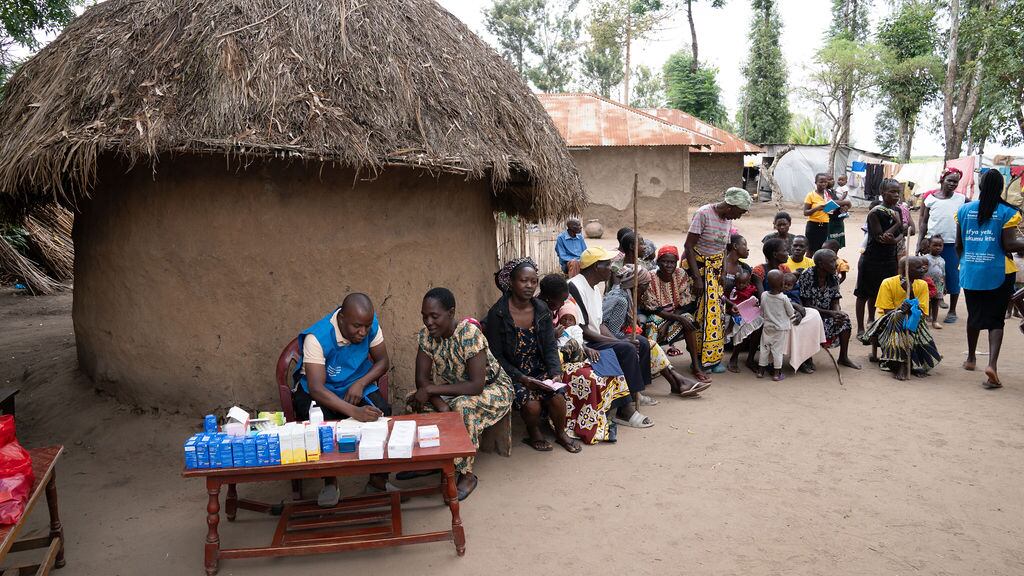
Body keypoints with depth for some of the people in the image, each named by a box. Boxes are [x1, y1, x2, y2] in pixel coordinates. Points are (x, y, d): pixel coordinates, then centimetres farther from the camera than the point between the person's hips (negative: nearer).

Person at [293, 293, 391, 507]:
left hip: (357, 385, 3)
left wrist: (361, 383, -23)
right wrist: (354, 412, -49)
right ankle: (330, 482, -10)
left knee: (382, 413, -25)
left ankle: (378, 479, -9)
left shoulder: (370, 324, -17)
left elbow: (383, 361, -4)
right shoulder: (317, 337, -31)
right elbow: (316, 388, -37)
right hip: (318, 392, -3)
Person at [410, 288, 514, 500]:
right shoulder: (425, 334, -12)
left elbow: (477, 385, -34)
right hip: (455, 389, 6)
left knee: (463, 407, -36)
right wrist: (440, 403, -32)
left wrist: (431, 389, -34)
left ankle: (466, 474, -19)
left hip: (493, 388, -6)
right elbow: (422, 379, -13)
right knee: (417, 402, -18)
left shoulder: (469, 333, -30)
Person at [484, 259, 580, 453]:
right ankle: (534, 433, 8)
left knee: (557, 398, -22)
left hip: (540, 371, 4)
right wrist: (522, 378, -21)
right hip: (511, 374, -4)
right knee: (532, 404, -27)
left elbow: (550, 347, 3)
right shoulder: (497, 314, -13)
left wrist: (555, 372, -15)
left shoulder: (541, 309, 2)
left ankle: (561, 433, 11)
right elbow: (496, 357, -12)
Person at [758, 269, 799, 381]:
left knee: (764, 348, 12)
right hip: (780, 329, -3)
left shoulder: (763, 295, -10)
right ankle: (777, 373, 13)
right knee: (777, 350, 5)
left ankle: (760, 370, 20)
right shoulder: (784, 298, -19)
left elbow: (761, 313, 2)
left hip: (767, 327, 3)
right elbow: (791, 313, -7)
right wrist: (795, 314, 15)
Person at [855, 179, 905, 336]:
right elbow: (879, 238, -22)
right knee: (864, 293, 4)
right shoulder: (875, 213, -17)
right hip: (872, 260, -6)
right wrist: (897, 223, -17)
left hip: (890, 259, 6)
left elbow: (901, 234, 6)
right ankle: (860, 328, 12)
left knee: (875, 293, 17)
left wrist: (894, 240, -16)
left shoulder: (897, 210, 4)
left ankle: (871, 320, 33)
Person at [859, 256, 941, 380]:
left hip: (913, 323, 3)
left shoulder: (922, 285, -2)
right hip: (889, 323, -3)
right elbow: (887, 312, -13)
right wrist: (900, 309, -35)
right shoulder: (888, 284, -10)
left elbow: (923, 314, -9)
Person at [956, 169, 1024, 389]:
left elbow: (959, 244, 8)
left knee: (974, 316, 19)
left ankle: (971, 359, 34)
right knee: (996, 319, 3)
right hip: (998, 274, -3)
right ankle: (992, 364, -14)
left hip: (970, 273, 3)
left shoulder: (965, 210, 2)